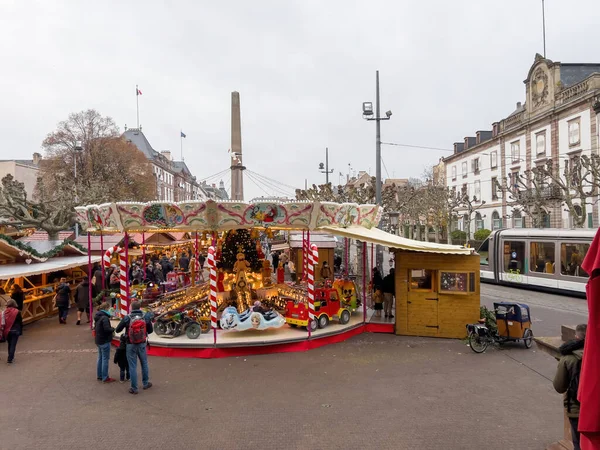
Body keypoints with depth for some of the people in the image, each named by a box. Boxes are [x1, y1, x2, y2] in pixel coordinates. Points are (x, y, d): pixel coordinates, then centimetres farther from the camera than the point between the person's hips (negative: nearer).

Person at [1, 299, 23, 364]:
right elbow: (20, 322, -3)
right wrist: (20, 331, 7)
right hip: (15, 331, -3)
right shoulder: (17, 312, -8)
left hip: (7, 331, 3)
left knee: (10, 344, 18)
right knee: (13, 345, 1)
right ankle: (10, 359, -4)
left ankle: (10, 357, 28)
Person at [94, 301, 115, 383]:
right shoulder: (104, 317, -21)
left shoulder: (97, 317, 8)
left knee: (100, 358, 18)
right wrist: (113, 329, -9)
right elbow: (107, 329, -28)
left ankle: (99, 376, 27)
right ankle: (105, 378, 6)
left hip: (98, 340, 9)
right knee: (105, 359, 0)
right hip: (105, 341, -9)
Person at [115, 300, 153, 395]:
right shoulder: (146, 317, -6)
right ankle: (145, 383, 32)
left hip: (131, 345, -2)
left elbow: (118, 330, -2)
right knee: (144, 363, 19)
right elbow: (150, 330, 3)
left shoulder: (127, 318, -12)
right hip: (142, 344, 2)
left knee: (133, 366, 6)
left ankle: (134, 388, 12)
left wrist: (124, 323, 15)